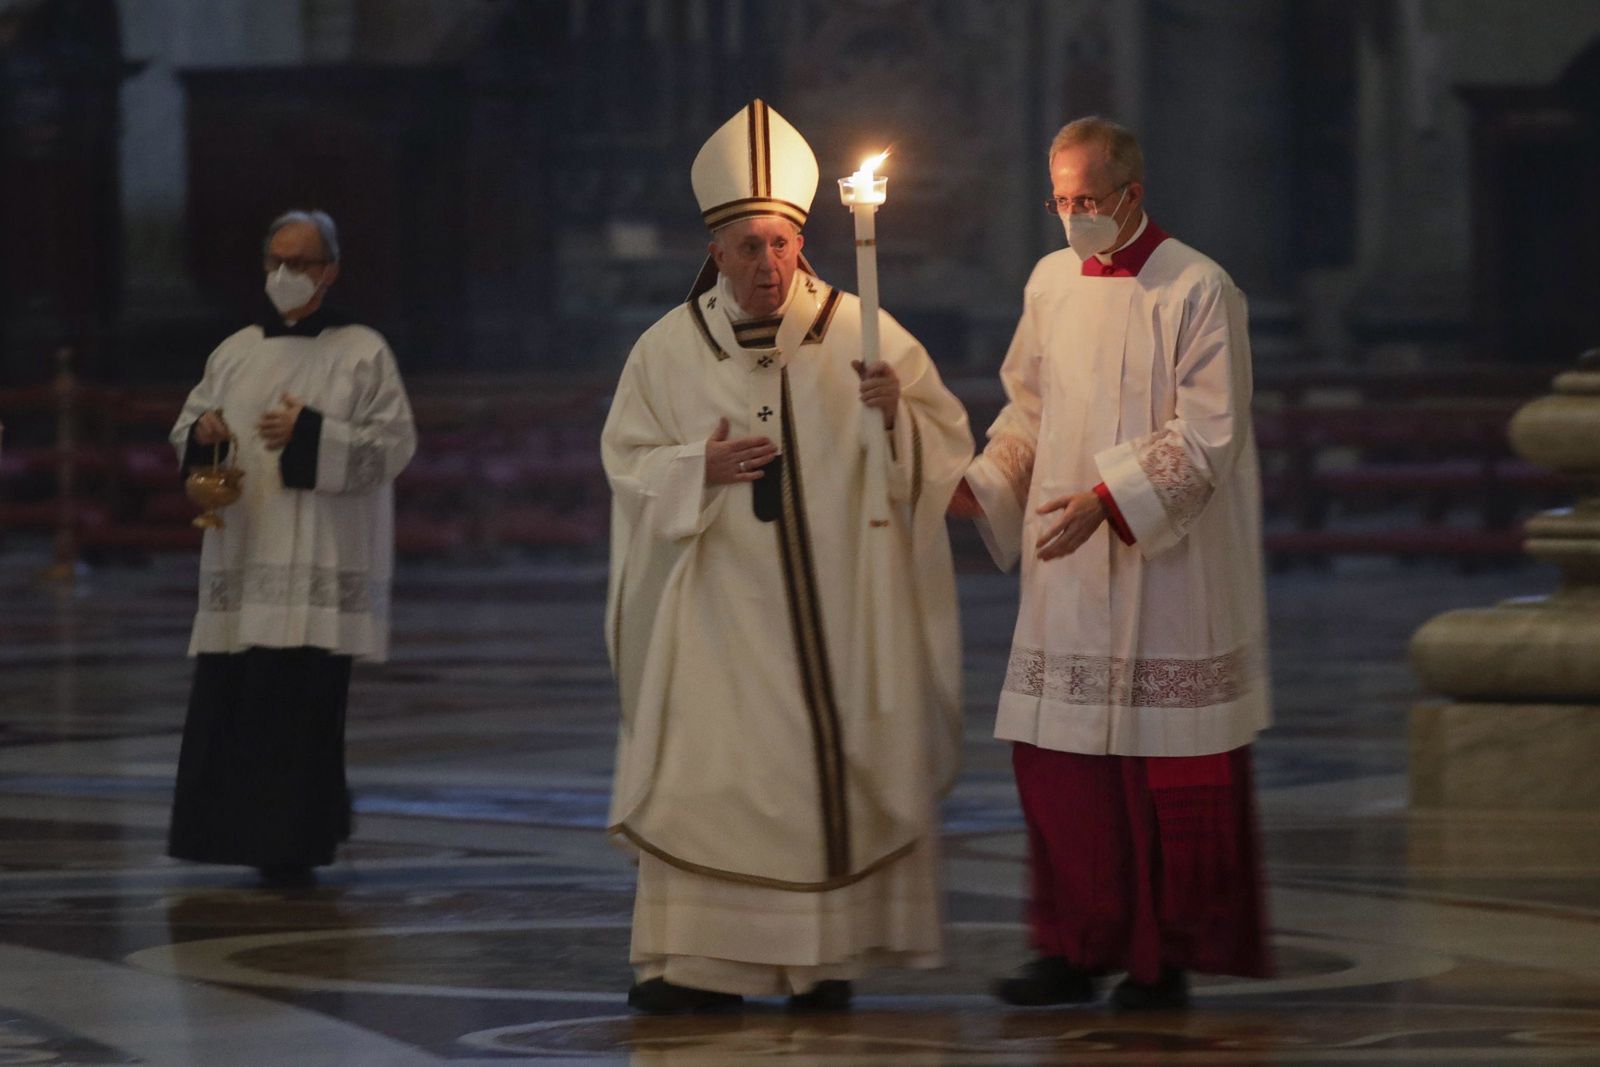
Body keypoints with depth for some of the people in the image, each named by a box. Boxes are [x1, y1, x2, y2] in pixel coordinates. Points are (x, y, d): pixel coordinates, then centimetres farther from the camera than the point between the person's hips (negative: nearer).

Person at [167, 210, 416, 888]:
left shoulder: (363, 354, 1)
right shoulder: (236, 353, 14)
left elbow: (395, 444, -6)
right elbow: (187, 429, 17)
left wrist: (310, 435, -17)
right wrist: (201, 434, -7)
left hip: (320, 564, -4)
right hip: (242, 555, 4)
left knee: (302, 700, -9)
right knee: (227, 701, 0)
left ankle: (294, 846, -2)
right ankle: (237, 834, 12)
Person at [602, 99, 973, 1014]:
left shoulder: (861, 335, 1)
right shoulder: (671, 348, 5)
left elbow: (950, 442, 2)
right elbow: (628, 460, 9)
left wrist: (894, 416, -18)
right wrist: (697, 469, -10)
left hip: (840, 604, 0)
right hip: (722, 613, 0)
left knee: (836, 763, -1)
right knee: (708, 768, -6)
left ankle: (827, 957, 7)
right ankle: (699, 962, -3)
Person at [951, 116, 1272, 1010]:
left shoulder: (1198, 292, -9)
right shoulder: (1052, 282, 9)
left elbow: (1206, 435, -14)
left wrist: (1108, 499, -24)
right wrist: (980, 485, 1)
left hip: (1165, 573, -5)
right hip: (1067, 571, 6)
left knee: (1166, 769, -1)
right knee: (1057, 755, 3)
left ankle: (1168, 958, 9)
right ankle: (1079, 946, 11)